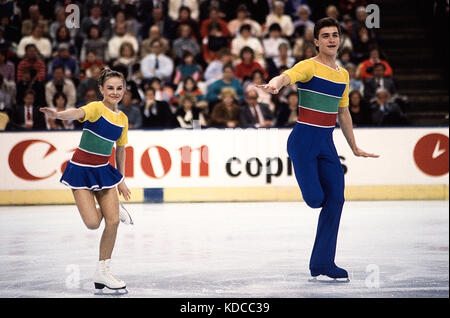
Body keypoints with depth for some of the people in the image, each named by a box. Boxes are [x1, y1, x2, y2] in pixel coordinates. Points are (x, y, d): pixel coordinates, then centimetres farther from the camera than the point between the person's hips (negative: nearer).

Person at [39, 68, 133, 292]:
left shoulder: (123, 118, 5)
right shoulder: (96, 108, -14)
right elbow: (78, 113, -37)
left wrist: (121, 179, 21)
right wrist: (58, 115, -59)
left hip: (104, 170, 6)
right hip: (81, 170, -6)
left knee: (113, 221, -3)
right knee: (93, 223, -13)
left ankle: (102, 272, 13)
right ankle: (111, 210, 26)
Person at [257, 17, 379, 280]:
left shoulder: (343, 75, 14)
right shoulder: (308, 67, -7)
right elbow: (286, 76, -28)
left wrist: (354, 147, 27)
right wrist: (275, 84, -52)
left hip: (327, 143, 7)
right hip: (303, 140, -7)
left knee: (336, 199, 0)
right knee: (315, 199, -16)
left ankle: (323, 262, 6)